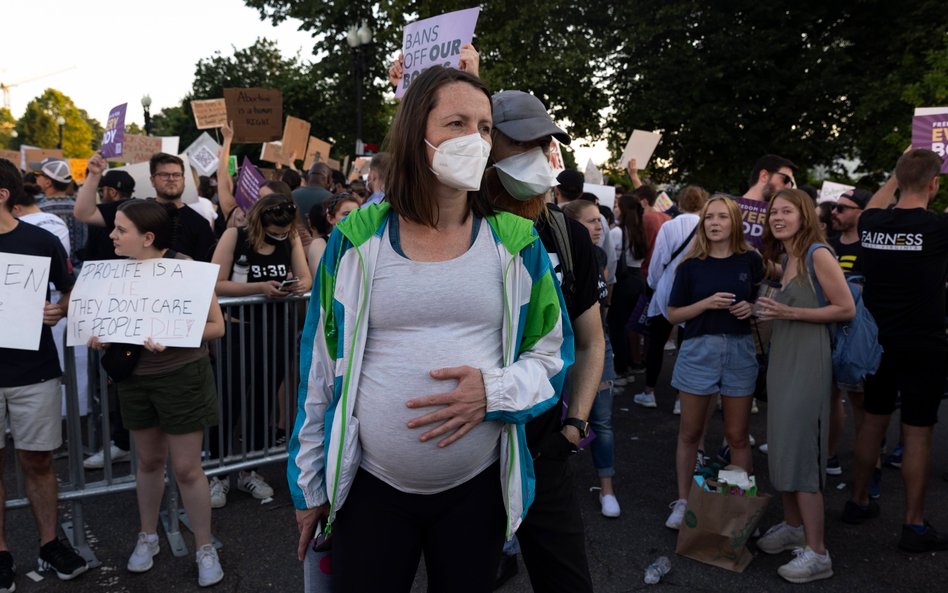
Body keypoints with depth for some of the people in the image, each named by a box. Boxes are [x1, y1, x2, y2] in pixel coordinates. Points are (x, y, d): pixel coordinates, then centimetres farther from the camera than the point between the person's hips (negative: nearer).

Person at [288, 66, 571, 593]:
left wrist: (494, 391, -16)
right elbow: (321, 367, 2)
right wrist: (309, 483, 6)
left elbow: (554, 355, 4)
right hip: (370, 486, 0)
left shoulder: (515, 243, -3)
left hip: (479, 488, 1)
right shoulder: (357, 239, -4)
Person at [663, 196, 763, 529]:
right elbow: (673, 315, 0)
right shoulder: (691, 265, -1)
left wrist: (752, 308, -8)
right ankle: (683, 501, 21)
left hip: (740, 351, 1)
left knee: (737, 435, 8)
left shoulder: (751, 261, 2)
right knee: (690, 433, 8)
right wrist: (707, 303, -15)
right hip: (699, 351, 0)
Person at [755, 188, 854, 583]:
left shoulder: (818, 253, -11)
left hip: (807, 361, -8)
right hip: (781, 357, 8)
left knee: (801, 451, -7)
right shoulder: (784, 258, 13)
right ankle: (792, 526, 28)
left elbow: (847, 309, -14)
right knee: (782, 447, 13)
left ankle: (817, 554, 2)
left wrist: (790, 313, -19)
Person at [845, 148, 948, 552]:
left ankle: (858, 502, 29)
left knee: (873, 421, 17)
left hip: (878, 341, 5)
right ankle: (914, 526, 12)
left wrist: (897, 175, 26)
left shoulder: (871, 225, -1)